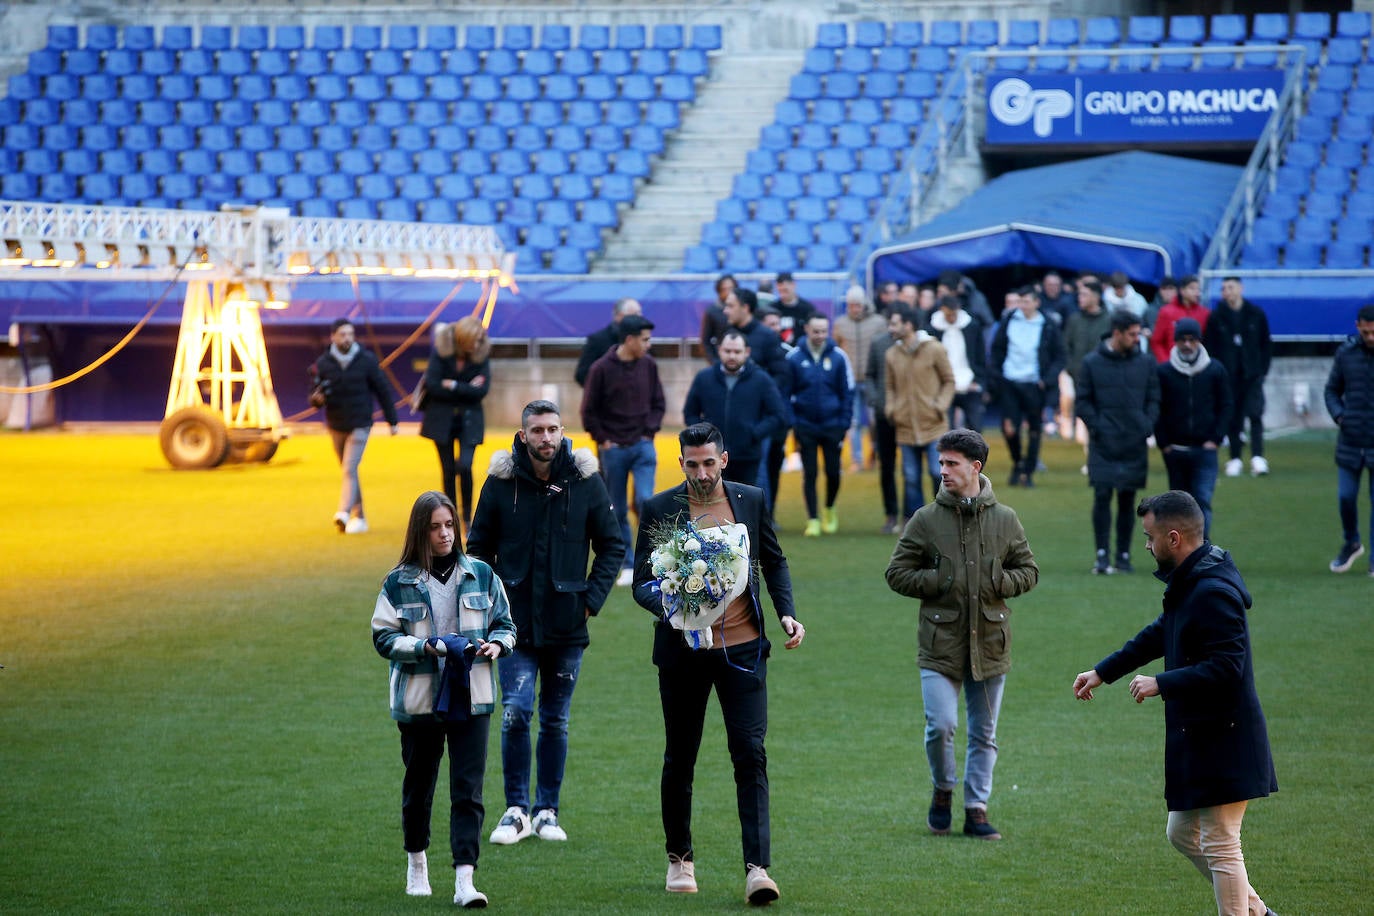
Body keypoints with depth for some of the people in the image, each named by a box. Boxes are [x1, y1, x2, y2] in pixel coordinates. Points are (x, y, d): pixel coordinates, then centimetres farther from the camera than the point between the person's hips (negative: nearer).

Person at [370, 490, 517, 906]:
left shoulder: (480, 574, 3)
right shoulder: (399, 583, -3)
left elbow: (505, 623, 12)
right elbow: (383, 637, -4)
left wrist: (496, 644, -10)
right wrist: (427, 646, -18)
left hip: (471, 699, 1)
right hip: (420, 699, -1)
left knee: (468, 790, -7)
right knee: (418, 785, 15)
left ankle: (464, 879, -11)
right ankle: (416, 861, 37)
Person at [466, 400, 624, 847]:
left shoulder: (585, 482, -1)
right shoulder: (501, 482, -1)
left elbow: (612, 546, 7)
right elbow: (479, 547, 8)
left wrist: (592, 598, -3)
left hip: (567, 625, 1)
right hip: (516, 624, -1)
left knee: (556, 721, 8)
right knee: (515, 713, -10)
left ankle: (547, 811, 18)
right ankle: (517, 810, 1)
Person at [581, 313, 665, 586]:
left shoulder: (649, 366, 1)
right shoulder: (602, 369, -9)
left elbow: (658, 403, 12)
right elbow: (589, 411, -2)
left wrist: (650, 430, 2)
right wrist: (602, 439, -5)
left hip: (643, 446, 2)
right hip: (614, 449, -2)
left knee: (645, 500, -14)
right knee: (618, 510, 6)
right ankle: (628, 566, 15)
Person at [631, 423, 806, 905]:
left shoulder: (751, 500, 3)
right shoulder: (659, 509, -4)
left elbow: (774, 562, 15)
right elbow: (642, 581, -4)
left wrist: (786, 613, 0)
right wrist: (672, 608, -25)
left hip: (743, 649, 0)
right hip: (683, 652, 0)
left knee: (751, 755, -9)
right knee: (680, 759, 11)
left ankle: (758, 868, -14)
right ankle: (680, 859, 28)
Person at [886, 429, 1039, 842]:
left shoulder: (1005, 520, 4)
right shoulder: (926, 520, 0)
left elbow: (1029, 570, 12)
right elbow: (897, 573, 2)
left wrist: (1000, 582, -8)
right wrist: (939, 581, -12)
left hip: (990, 643, 2)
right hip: (941, 642, -2)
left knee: (984, 733, 8)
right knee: (941, 725, -12)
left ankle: (976, 808, 18)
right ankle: (943, 791, 15)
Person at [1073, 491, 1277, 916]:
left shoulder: (1213, 593, -22)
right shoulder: (1189, 582, 11)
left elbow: (1226, 667, -28)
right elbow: (1159, 635, 26)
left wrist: (1161, 684, -20)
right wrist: (1103, 672, 29)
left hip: (1224, 740, -11)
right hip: (1198, 737, 11)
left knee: (1220, 846, -4)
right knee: (1184, 834, 19)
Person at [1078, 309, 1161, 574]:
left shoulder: (1146, 363, 7)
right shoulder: (1092, 363, 1)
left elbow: (1153, 400, 12)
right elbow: (1083, 401, 3)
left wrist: (1147, 426, -3)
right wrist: (1096, 427, -9)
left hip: (1135, 444, 2)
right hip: (1103, 445, -2)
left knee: (1127, 500, 6)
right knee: (1102, 496, -9)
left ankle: (1123, 555, 13)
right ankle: (1102, 555, -5)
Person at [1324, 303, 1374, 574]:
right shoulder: (1346, 353, 2)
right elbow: (1332, 390, 13)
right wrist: (1338, 415, -4)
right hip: (1350, 441, 2)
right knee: (1346, 496, 4)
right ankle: (1351, 544, 29)